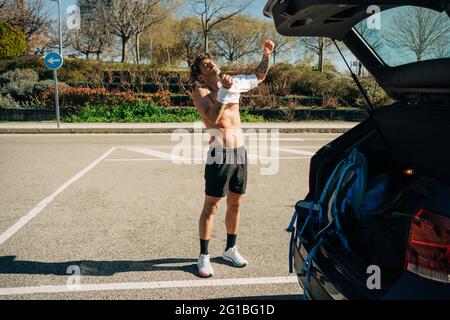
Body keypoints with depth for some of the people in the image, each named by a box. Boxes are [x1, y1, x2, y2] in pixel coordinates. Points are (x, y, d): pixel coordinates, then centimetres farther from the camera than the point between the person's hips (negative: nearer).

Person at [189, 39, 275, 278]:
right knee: (211, 206, 0)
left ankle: (230, 249, 29)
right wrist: (224, 92, -29)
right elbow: (212, 117, -22)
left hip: (240, 153, 6)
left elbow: (258, 77, 24)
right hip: (219, 155, -6)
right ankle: (204, 257, 10)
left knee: (235, 204, 13)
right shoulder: (200, 90, -7)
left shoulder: (234, 82, 10)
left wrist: (266, 55, 11)